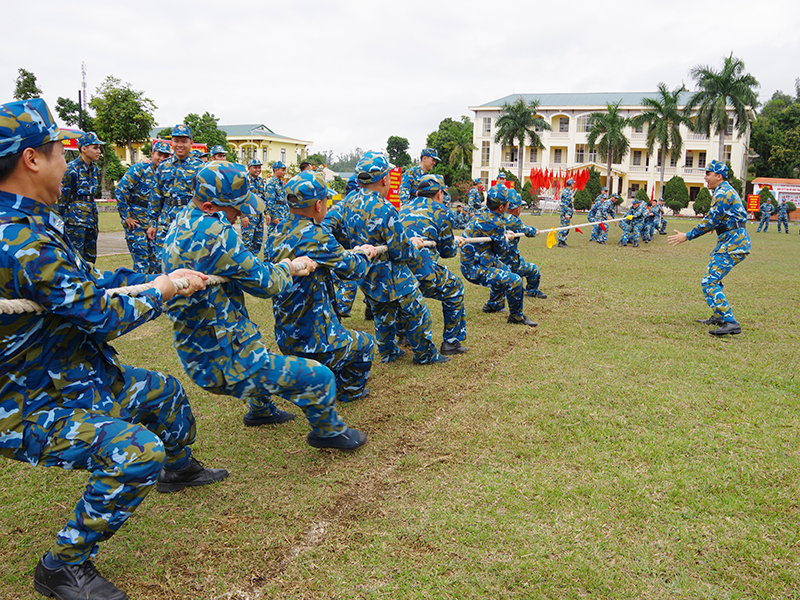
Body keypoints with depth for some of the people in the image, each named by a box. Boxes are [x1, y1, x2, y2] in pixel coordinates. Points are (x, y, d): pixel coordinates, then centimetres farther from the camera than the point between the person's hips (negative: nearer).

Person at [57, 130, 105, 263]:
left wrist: (93, 216, 19)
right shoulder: (71, 169, -10)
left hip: (91, 216, 8)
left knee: (91, 257, 11)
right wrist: (63, 220, -8)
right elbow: (63, 197, -8)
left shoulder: (94, 168, 12)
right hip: (76, 218, -8)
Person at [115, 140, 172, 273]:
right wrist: (126, 216, -15)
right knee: (141, 257, -7)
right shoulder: (140, 168, -11)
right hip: (135, 219, -6)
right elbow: (120, 190, -15)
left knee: (157, 257, 8)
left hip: (153, 220, 6)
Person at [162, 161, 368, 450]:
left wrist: (288, 268, 10)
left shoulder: (183, 222, 5)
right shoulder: (214, 234, -26)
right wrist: (288, 269, 4)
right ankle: (328, 431, 22)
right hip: (223, 364, -11)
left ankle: (261, 411, 61)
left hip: (198, 354, 11)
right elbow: (265, 283, -17)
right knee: (320, 377, -5)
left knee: (256, 347, 42)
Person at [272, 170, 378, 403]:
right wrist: (363, 255, 9)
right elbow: (352, 270, -12)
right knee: (365, 344, 18)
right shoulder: (315, 236, -23)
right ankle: (348, 393, 30)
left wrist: (352, 253, 16)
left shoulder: (282, 234, 3)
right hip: (314, 340, -8)